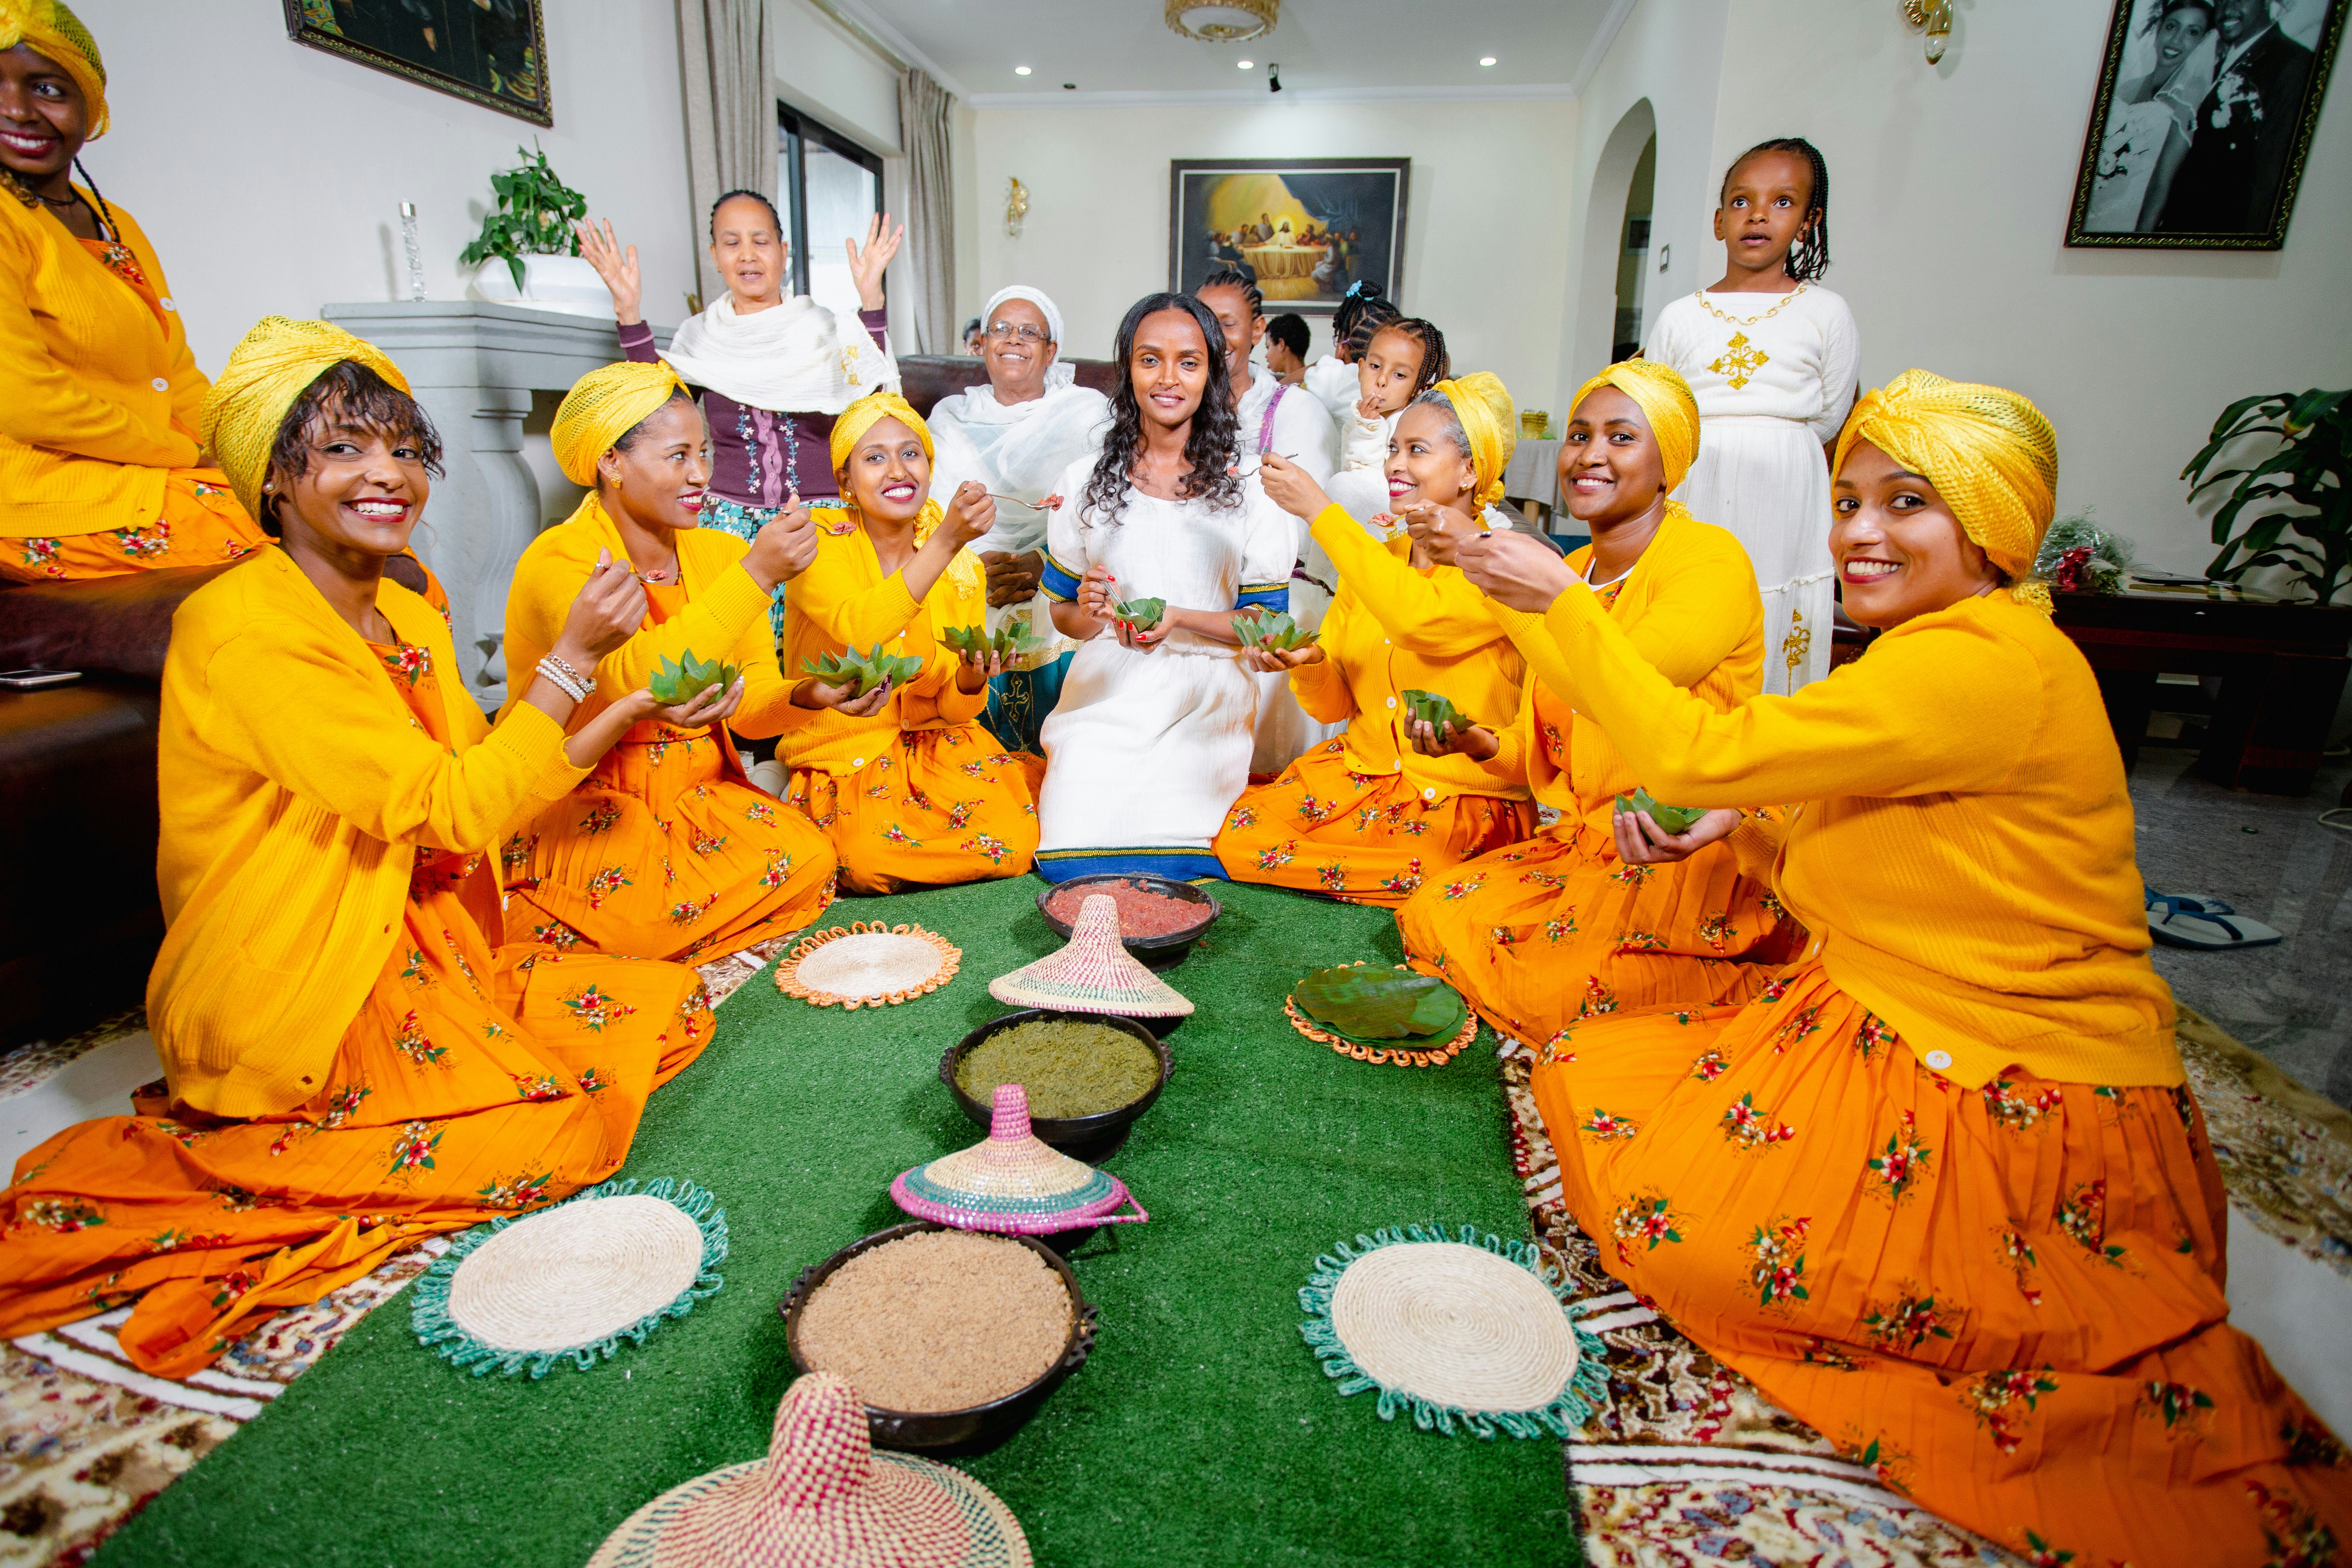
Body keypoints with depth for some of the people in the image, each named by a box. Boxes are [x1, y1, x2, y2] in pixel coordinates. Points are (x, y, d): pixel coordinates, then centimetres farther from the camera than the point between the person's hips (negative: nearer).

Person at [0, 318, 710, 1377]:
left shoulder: (410, 615, 9)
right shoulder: (244, 629, -17)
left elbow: (486, 788, 9)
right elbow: (450, 811, -21)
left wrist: (632, 711, 4)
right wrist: (570, 658, -19)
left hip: (429, 950, 9)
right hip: (296, 1001, -8)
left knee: (673, 1008, 1)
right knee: (575, 1129, -19)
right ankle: (232, 1164, -2)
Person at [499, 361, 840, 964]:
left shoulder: (722, 554, 4)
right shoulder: (558, 562, -14)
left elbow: (754, 704, -1)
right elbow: (633, 681, -33)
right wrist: (755, 574, -35)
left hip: (696, 789, 5)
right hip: (580, 796, -4)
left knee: (808, 862, -21)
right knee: (636, 913, -32)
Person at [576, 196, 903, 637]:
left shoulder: (820, 325, 9)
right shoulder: (701, 335, 14)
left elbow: (868, 396, -8)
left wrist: (870, 299, -15)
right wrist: (629, 312, -3)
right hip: (731, 516, 1)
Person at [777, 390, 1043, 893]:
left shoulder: (963, 569, 4)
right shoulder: (819, 544, -8)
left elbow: (956, 709, 3)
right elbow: (862, 632, -31)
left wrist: (972, 679, -20)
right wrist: (946, 540, -33)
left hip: (937, 743, 4)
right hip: (845, 755, -3)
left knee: (1014, 839, -22)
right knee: (871, 859, -32)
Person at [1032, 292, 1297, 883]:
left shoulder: (1250, 489, 4)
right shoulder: (1084, 482, 9)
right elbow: (1061, 609, 13)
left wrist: (1180, 619, -15)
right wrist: (1089, 614, -12)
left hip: (1205, 696, -1)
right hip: (1106, 693, 2)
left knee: (1168, 863, -24)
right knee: (1073, 861, -21)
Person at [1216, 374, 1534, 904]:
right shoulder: (1373, 559, 11)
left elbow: (1419, 619, -31)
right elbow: (1334, 705, 10)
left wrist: (1319, 510, -23)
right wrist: (1306, 662, -14)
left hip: (1466, 798, -4)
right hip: (1361, 768, 5)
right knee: (1237, 835, -17)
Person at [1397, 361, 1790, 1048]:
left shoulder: (1711, 559, -12)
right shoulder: (1569, 573, 10)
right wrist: (1484, 740, -5)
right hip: (1582, 843, 7)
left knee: (1553, 988, -20)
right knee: (1432, 915, -8)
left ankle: (1748, 991, 1)